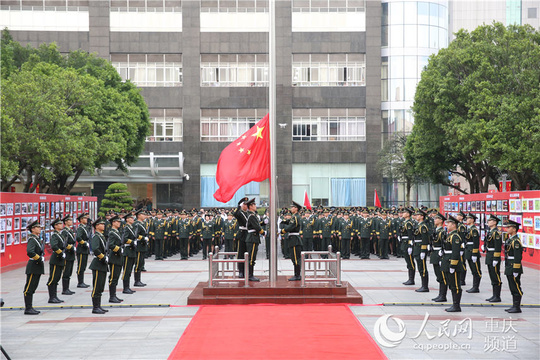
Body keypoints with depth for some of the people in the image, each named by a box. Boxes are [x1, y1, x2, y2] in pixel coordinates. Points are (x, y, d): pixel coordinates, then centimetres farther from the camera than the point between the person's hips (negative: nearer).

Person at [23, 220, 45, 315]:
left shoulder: (36, 239, 15)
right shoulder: (32, 239, -14)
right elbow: (30, 252, -30)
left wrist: (41, 259, 10)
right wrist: (39, 259, -21)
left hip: (37, 268, 10)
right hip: (33, 268, -10)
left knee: (32, 288, 13)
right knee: (29, 289, -5)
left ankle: (30, 308, 19)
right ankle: (28, 309, -2)